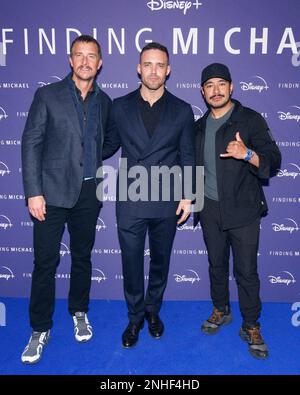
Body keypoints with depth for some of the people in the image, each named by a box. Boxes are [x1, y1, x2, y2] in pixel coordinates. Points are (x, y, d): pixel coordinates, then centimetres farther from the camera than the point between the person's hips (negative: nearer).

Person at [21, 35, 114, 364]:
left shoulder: (104, 102, 9)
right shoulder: (47, 95, -1)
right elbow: (31, 143, -5)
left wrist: (100, 181, 5)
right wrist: (33, 192, -12)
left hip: (88, 193, 3)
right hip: (52, 191, -3)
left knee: (82, 257, 14)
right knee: (45, 262, 1)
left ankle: (79, 312, 35)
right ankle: (40, 329, 17)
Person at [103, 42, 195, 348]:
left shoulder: (182, 111, 2)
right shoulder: (120, 107, 2)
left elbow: (187, 157, 3)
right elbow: (109, 146, 12)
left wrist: (187, 196, -1)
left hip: (166, 202, 1)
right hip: (130, 201, 0)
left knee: (160, 261, 15)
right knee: (131, 263, 8)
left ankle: (153, 310, 38)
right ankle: (135, 317, 30)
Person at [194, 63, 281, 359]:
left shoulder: (251, 120, -5)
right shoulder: (199, 126, 11)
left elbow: (273, 162, -12)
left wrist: (247, 154, -30)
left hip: (243, 210, -4)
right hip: (210, 209, 5)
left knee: (246, 270, 1)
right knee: (216, 264, 15)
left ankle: (251, 327, 18)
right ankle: (221, 311, 35)